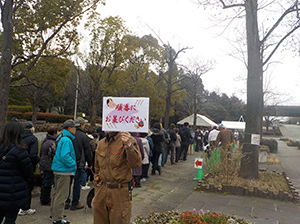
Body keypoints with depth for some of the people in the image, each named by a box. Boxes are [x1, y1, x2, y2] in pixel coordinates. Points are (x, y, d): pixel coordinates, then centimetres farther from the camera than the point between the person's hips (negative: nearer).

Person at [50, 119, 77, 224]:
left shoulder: (61, 138, 13)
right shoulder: (66, 140, -20)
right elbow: (65, 156, -27)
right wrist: (73, 165, -15)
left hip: (58, 169, 11)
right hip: (63, 171, -11)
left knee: (56, 192, 21)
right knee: (61, 195, -2)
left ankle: (54, 213, 35)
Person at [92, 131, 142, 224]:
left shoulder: (128, 140, -10)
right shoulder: (100, 144, 8)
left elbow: (136, 164, -22)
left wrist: (129, 145, -36)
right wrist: (96, 194, 18)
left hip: (119, 193, -5)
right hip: (102, 191, 5)